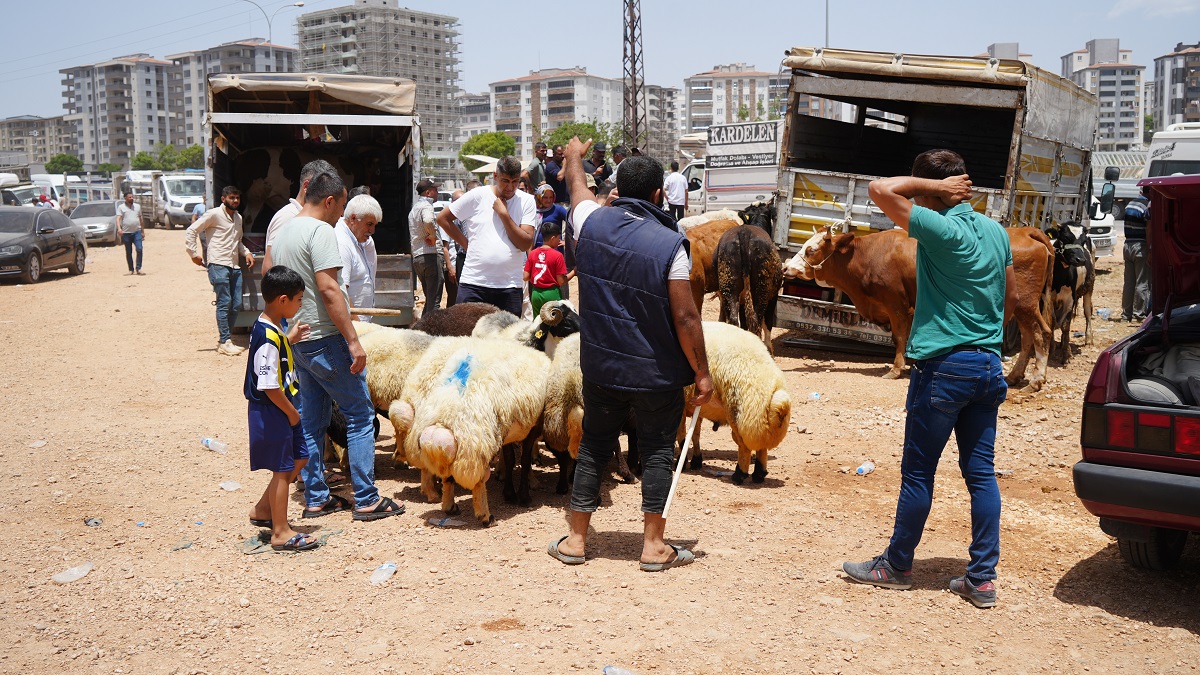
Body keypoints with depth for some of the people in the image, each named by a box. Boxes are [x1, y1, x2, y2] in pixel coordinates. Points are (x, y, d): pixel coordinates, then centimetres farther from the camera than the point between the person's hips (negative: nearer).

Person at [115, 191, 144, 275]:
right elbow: (118, 219, -8)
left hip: (137, 232, 1)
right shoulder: (121, 207, 2)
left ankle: (138, 268, -9)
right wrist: (119, 228, -25)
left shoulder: (137, 206, 13)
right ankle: (131, 269, 13)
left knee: (139, 249, -14)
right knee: (128, 252, 5)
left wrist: (142, 231, 18)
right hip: (126, 233, -1)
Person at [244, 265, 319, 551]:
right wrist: (291, 412, -14)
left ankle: (263, 510, 30)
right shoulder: (269, 337, -25)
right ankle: (280, 533, 12)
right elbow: (269, 386, -25)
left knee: (299, 459, 20)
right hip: (270, 412, -10)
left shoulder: (269, 327, 5)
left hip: (281, 409, 10)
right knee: (283, 469, 0)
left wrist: (290, 338, 15)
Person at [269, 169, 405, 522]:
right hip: (324, 339, -9)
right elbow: (329, 289, -22)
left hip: (298, 340, 9)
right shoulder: (321, 231, -14)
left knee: (311, 420, 14)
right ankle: (367, 499, -1)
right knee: (360, 414, -2)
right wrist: (353, 341, -23)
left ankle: (315, 498, 18)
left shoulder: (284, 233, 15)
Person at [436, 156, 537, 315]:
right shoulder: (477, 196, 2)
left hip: (510, 287, 1)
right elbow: (442, 218, 9)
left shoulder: (527, 201, 4)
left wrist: (503, 213, -9)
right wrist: (466, 244, 4)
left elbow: (525, 244, -6)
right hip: (473, 284, -1)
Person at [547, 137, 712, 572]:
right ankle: (654, 546, 13)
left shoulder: (593, 223, -3)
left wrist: (574, 157, 43)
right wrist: (702, 373, -6)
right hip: (657, 373, -4)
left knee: (594, 448, 15)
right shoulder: (670, 244, -16)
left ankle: (576, 540, 22)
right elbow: (685, 317, -15)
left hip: (601, 368, 4)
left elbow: (577, 188, 21)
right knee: (657, 452, 9)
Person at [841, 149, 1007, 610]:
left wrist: (933, 184, -9)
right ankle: (982, 579, 13)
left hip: (943, 366, -7)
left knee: (918, 471, 5)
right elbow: (1009, 291, 22)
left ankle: (897, 566, 18)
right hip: (989, 366, 8)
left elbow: (881, 190, -21)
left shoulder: (941, 229, -15)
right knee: (981, 472, 9)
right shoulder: (996, 232, 9)